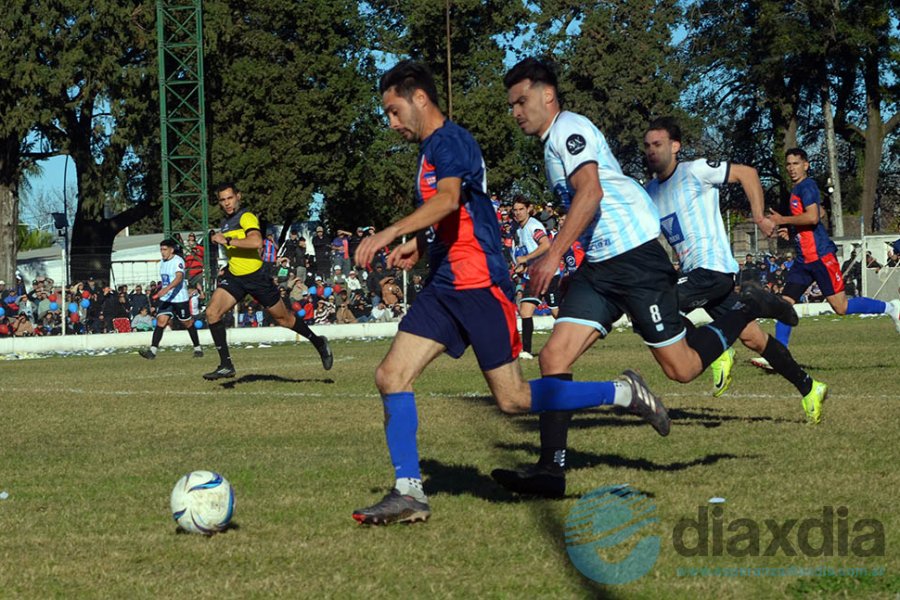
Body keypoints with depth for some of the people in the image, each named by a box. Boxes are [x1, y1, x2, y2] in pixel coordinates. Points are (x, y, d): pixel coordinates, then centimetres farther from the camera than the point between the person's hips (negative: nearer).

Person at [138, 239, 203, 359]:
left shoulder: (178, 261, -14)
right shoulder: (162, 263, 11)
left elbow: (179, 277, -31)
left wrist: (167, 289, -44)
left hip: (180, 298, -6)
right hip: (165, 299, 6)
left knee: (188, 323, 7)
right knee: (161, 321, -10)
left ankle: (197, 348, 23)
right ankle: (153, 350, -18)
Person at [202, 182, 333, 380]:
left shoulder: (246, 217, -13)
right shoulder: (225, 222, 14)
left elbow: (256, 241, -32)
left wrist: (227, 241, -29)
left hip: (256, 276, -7)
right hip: (234, 277, 7)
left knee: (283, 318, 5)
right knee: (212, 312, -13)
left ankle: (318, 342, 28)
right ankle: (226, 365, -11)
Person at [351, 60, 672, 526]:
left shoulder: (450, 142, -12)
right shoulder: (431, 149, 19)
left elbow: (449, 199, -32)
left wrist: (390, 233, -42)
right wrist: (416, 245, 16)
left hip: (478, 284, -9)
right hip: (444, 286, 9)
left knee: (513, 399, -6)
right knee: (391, 375, -3)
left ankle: (623, 394, 8)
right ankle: (408, 493, -2)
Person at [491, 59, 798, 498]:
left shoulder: (569, 129, -9)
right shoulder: (552, 144, 21)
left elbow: (590, 193, -22)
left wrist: (553, 255, -26)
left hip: (634, 256, -9)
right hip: (598, 268, 9)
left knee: (681, 368, -4)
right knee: (554, 356, -8)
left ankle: (748, 311, 19)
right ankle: (551, 468, -12)